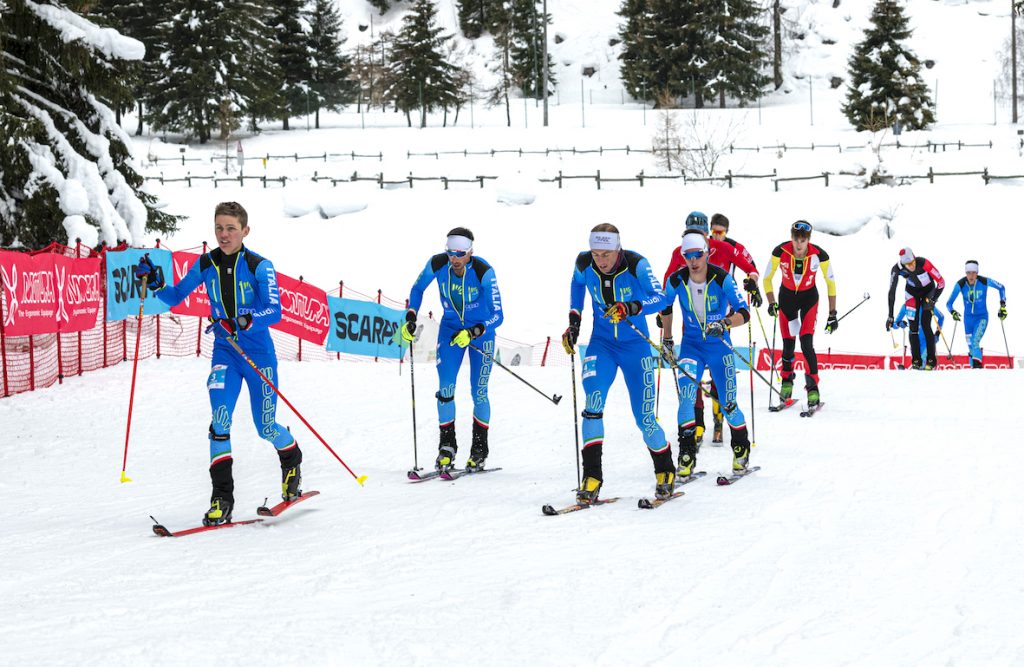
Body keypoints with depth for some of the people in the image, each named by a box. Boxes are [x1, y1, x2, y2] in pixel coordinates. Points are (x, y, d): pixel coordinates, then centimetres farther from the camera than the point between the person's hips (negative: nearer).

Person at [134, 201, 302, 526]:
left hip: (259, 353, -3)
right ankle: (222, 498, -16)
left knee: (266, 427, 7)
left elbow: (274, 311, -23)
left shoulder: (260, 267, -13)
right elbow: (175, 296, 7)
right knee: (219, 419, -16)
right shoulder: (206, 264, -1)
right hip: (224, 353, 3)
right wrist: (155, 283, -13)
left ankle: (292, 460, 42)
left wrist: (242, 322, -39)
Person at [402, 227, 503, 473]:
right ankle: (447, 447, 6)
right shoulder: (437, 264, -19)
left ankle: (479, 449, 12)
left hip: (481, 330, -3)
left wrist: (473, 333, -40)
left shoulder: (484, 272, -28)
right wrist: (411, 318, -9)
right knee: (445, 389, -7)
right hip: (450, 328, 3)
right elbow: (418, 288, 2)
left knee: (478, 392, -5)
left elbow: (497, 315, -26)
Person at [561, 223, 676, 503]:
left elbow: (660, 299, -26)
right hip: (601, 344, 2)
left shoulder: (636, 265, -19)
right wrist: (574, 318, 7)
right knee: (593, 403, -22)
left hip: (635, 346, -2)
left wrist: (632, 308, -43)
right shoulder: (584, 264, -9)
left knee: (645, 418, -1)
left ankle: (665, 473, 25)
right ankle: (591, 478, -19)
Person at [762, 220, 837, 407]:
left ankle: (813, 389, -9)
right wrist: (772, 304, -20)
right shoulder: (780, 252, -24)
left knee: (806, 344, -16)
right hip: (787, 297, 1)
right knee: (788, 345, 1)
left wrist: (832, 314, -10)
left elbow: (830, 282, -11)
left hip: (809, 297, -1)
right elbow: (767, 278, -9)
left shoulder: (819, 255, -25)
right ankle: (786, 382, 26)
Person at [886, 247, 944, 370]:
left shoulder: (924, 263, -35)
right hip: (912, 293, 2)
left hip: (928, 291, -2)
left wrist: (933, 300, -30)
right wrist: (890, 316, -27)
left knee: (925, 324, -15)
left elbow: (941, 282, -26)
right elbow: (892, 292, -24)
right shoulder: (897, 269, -28)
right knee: (913, 326, -7)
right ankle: (916, 361, 3)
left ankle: (931, 360, -7)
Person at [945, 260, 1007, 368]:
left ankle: (977, 364, -36)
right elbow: (949, 303, -10)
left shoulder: (984, 281, -16)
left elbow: (1001, 287, 2)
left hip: (982, 317, -3)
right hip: (968, 318, 3)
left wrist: (1002, 305, -4)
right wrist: (953, 312, -31)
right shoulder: (960, 284, -13)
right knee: (971, 346, 7)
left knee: (975, 342, -26)